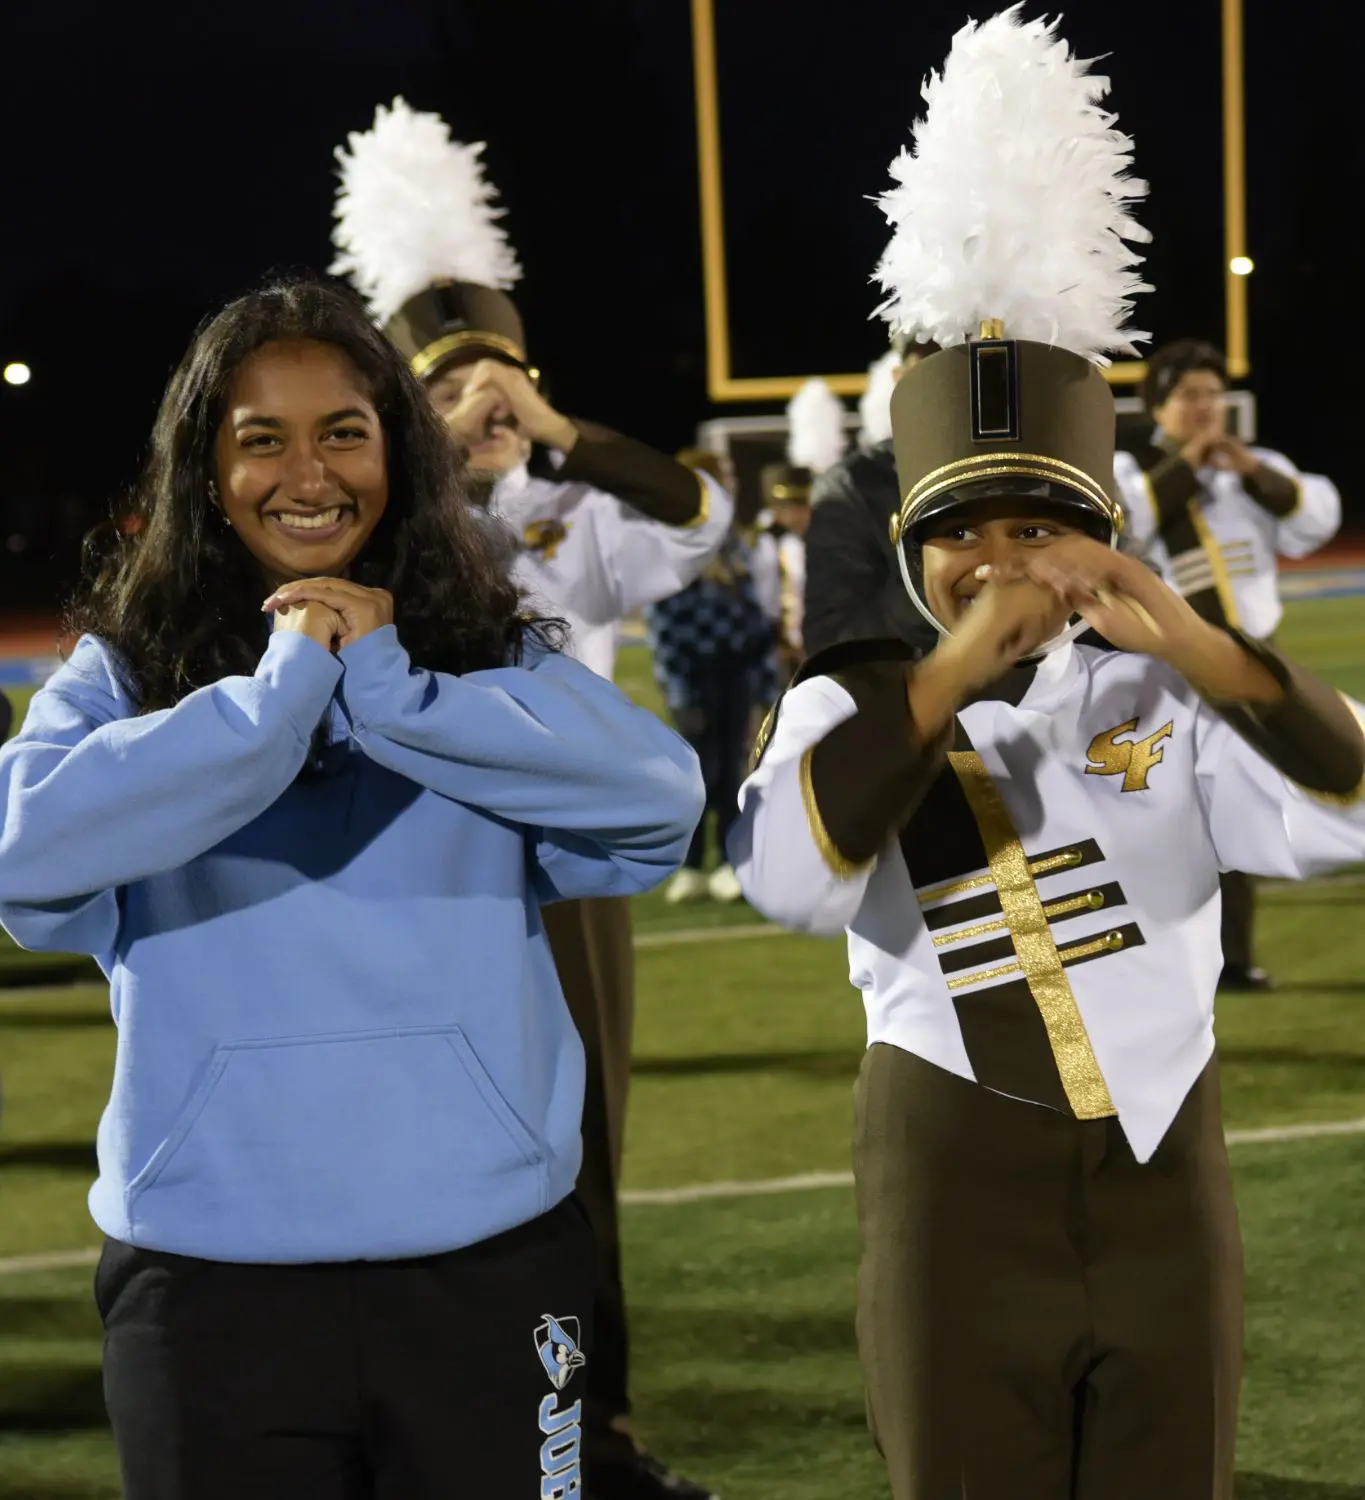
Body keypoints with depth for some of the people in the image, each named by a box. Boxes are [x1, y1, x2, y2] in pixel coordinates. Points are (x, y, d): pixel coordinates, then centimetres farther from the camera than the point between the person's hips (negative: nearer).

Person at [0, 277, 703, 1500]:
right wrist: (280, 692, -16)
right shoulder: (126, 672, 3)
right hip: (215, 1271, -1)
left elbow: (659, 797, -12)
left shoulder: (492, 652, 5)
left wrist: (391, 692, -15)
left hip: (488, 1254, 1)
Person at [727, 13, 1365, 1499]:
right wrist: (947, 675, -26)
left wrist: (1182, 640, -23)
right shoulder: (850, 708, -4)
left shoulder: (1158, 701, 1)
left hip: (1164, 1185, 2)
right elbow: (786, 879, -23)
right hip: (957, 1195, -2)